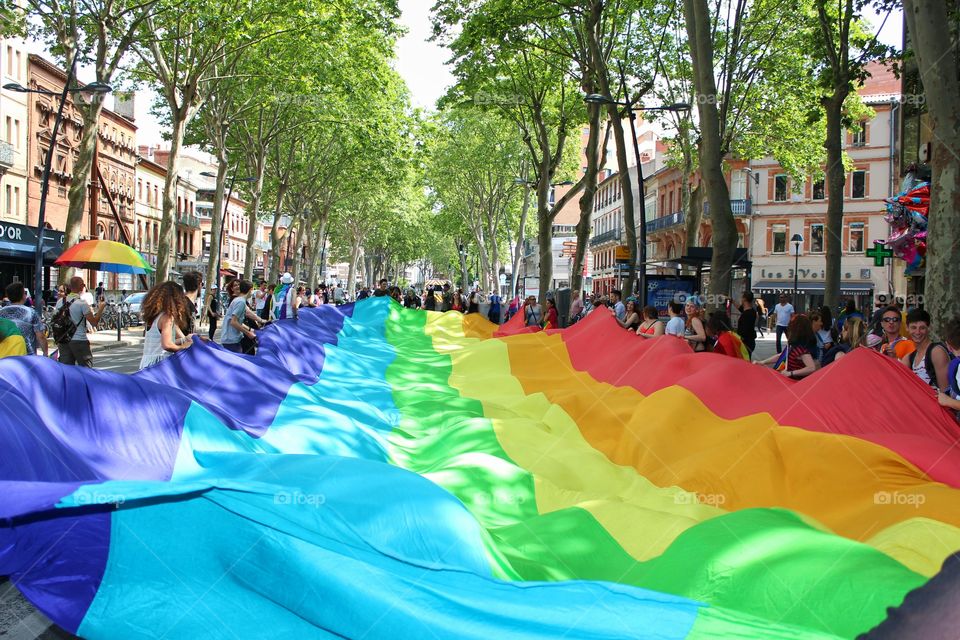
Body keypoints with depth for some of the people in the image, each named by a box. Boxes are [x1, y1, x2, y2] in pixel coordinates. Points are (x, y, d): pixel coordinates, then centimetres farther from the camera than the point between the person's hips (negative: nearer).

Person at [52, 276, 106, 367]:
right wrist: (101, 308, 1)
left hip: (63, 342, 6)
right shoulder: (82, 303, -13)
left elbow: (54, 322, 12)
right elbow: (94, 322, -12)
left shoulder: (60, 302, 6)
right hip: (79, 341, -6)